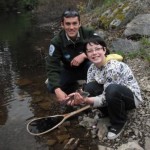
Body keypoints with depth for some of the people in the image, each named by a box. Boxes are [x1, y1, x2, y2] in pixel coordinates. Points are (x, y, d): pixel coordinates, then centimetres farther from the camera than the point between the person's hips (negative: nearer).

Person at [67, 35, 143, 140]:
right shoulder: (92, 69, -7)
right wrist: (81, 98, -31)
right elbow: (93, 93, -10)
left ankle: (119, 122, -10)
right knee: (89, 88, -17)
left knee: (112, 90, -38)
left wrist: (86, 100, -43)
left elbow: (105, 98, -29)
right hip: (115, 97, 6)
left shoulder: (113, 68, -30)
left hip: (133, 97, -6)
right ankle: (112, 114, 2)